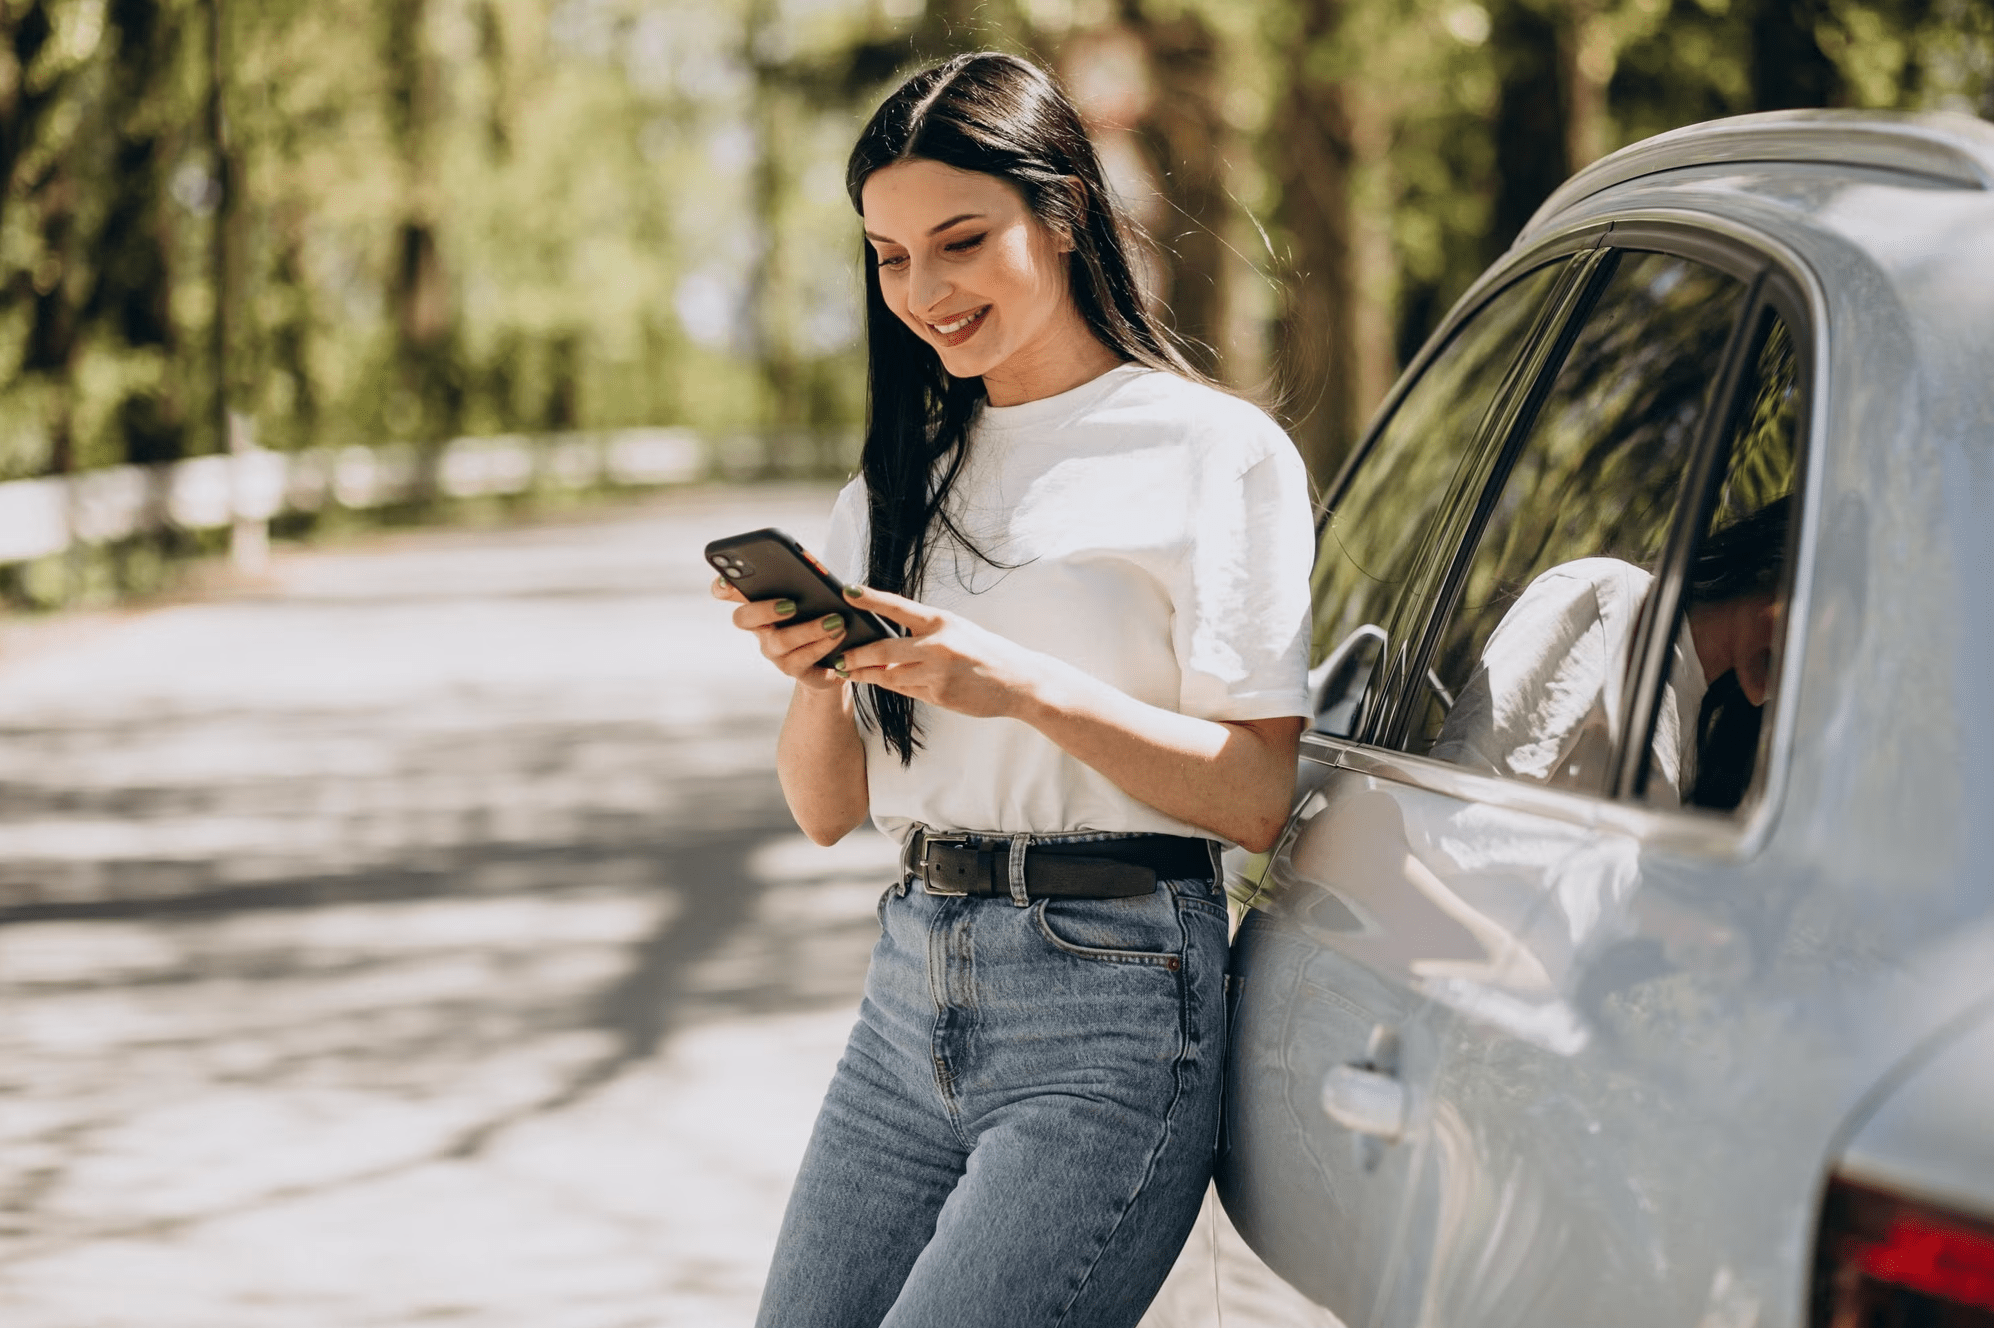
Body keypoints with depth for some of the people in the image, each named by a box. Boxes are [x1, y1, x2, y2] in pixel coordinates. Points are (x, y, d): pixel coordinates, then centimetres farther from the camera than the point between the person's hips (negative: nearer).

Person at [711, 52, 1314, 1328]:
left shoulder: (1215, 450, -3)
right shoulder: (905, 476, 16)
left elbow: (1256, 797, -9)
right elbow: (826, 808, 14)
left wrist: (1027, 687, -20)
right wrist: (820, 674, -7)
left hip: (1112, 1003, -6)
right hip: (914, 988, 6)